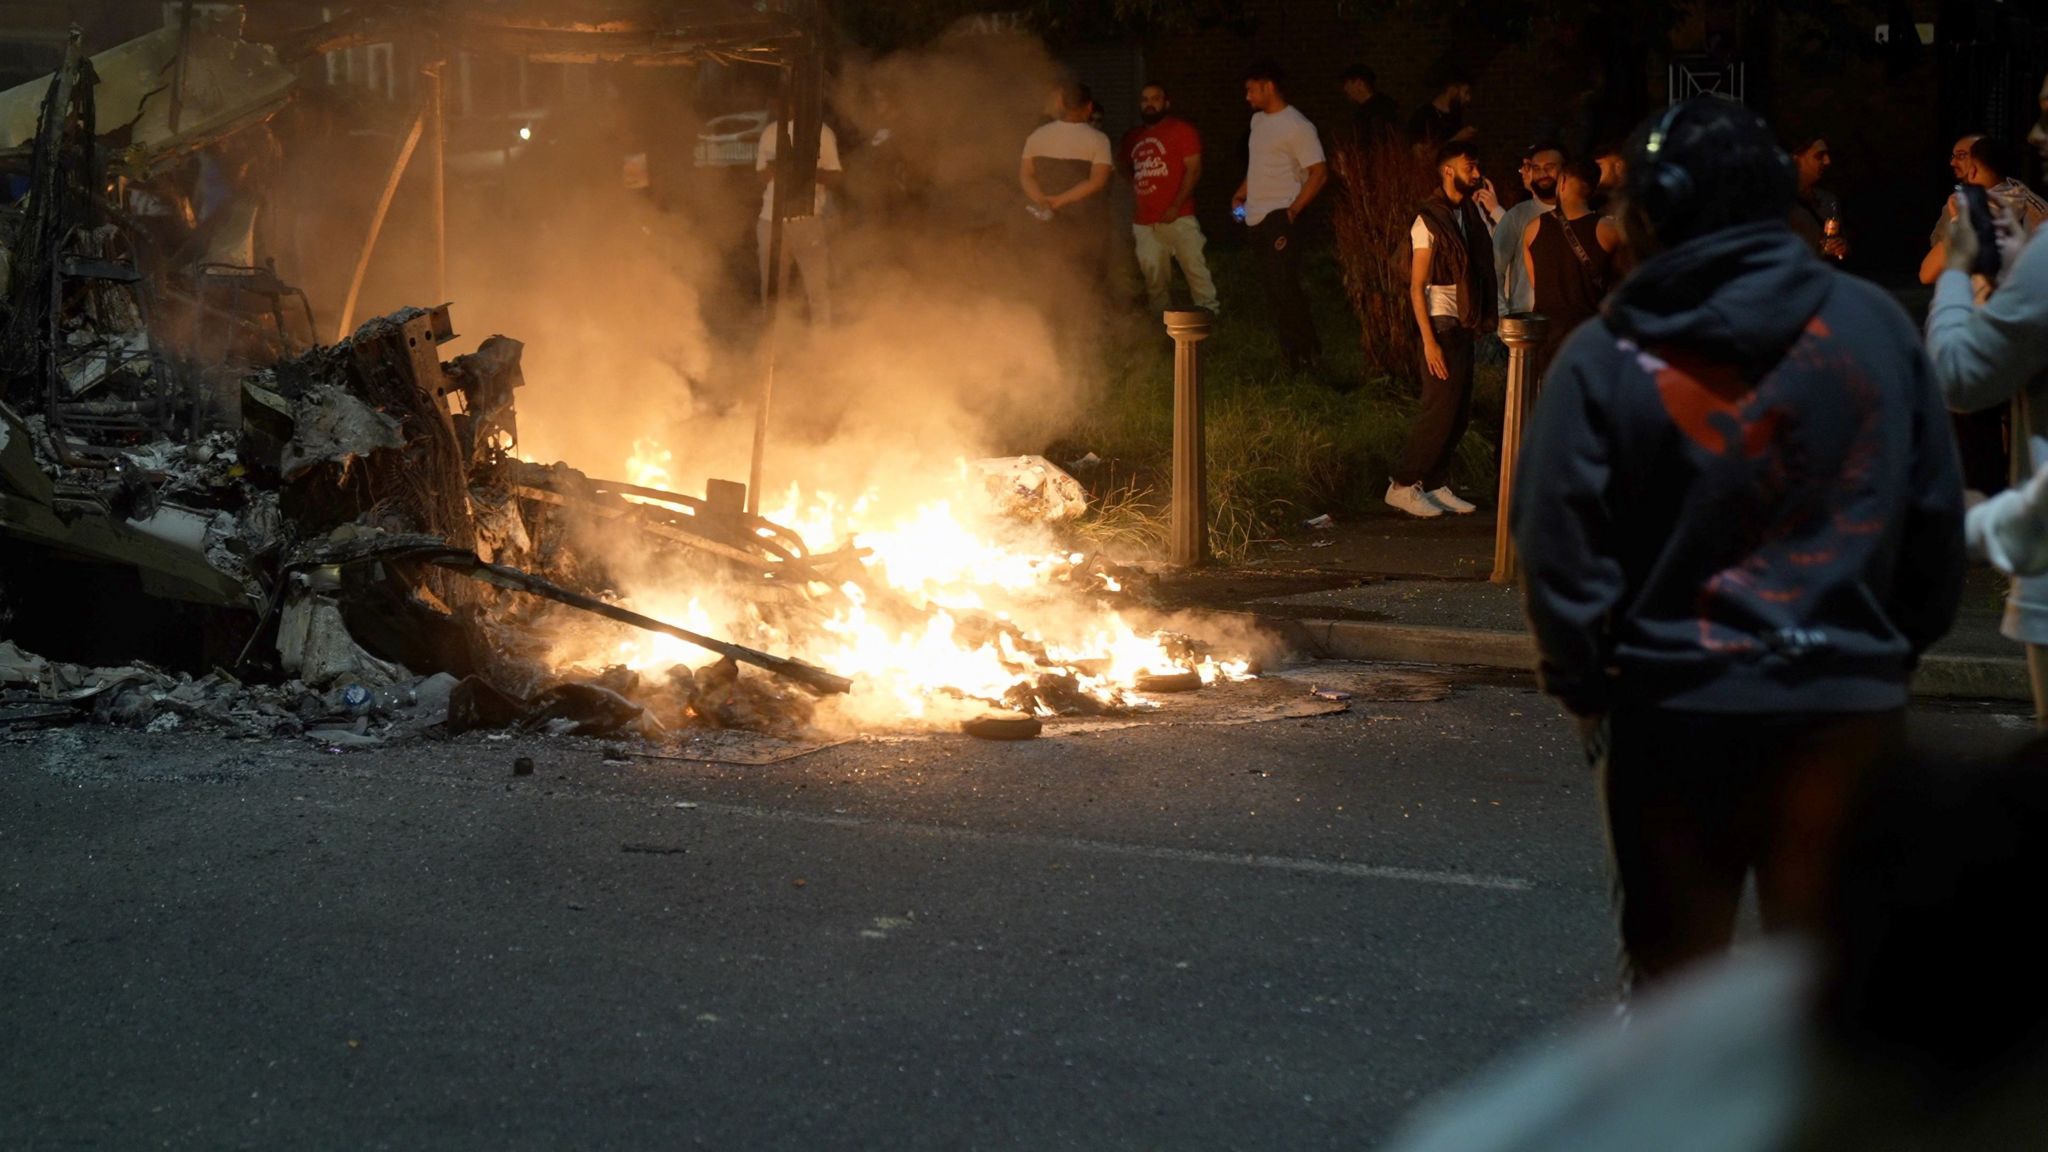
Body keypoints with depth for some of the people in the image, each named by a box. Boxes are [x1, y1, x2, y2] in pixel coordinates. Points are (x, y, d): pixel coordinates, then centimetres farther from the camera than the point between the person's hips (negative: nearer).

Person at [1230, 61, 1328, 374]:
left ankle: (1308, 357, -5)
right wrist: (1242, 194, 15)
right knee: (1275, 292, 8)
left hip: (1279, 219, -9)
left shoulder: (1297, 127, -11)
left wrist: (1293, 211, -19)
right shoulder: (1258, 120, 15)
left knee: (1284, 289, -12)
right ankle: (1294, 357, 13)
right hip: (1258, 219, 9)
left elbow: (1319, 173, -15)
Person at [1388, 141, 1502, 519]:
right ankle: (1402, 486, -2)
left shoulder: (1471, 212, 9)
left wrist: (1493, 207, -2)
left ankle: (1436, 485, 15)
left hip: (1465, 325, 7)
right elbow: (1417, 288, -13)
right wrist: (1429, 341, -19)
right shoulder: (1429, 221, -11)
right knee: (1440, 410, -9)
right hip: (1442, 324, -7)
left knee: (1459, 413, 7)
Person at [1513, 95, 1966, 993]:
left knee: (1672, 967, 14)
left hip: (1675, 712, -1)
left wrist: (1584, 686, 7)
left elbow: (1558, 549, -8)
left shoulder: (1604, 362, -8)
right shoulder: (1876, 328, 0)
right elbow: (1935, 520, 5)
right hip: (1850, 705, 1)